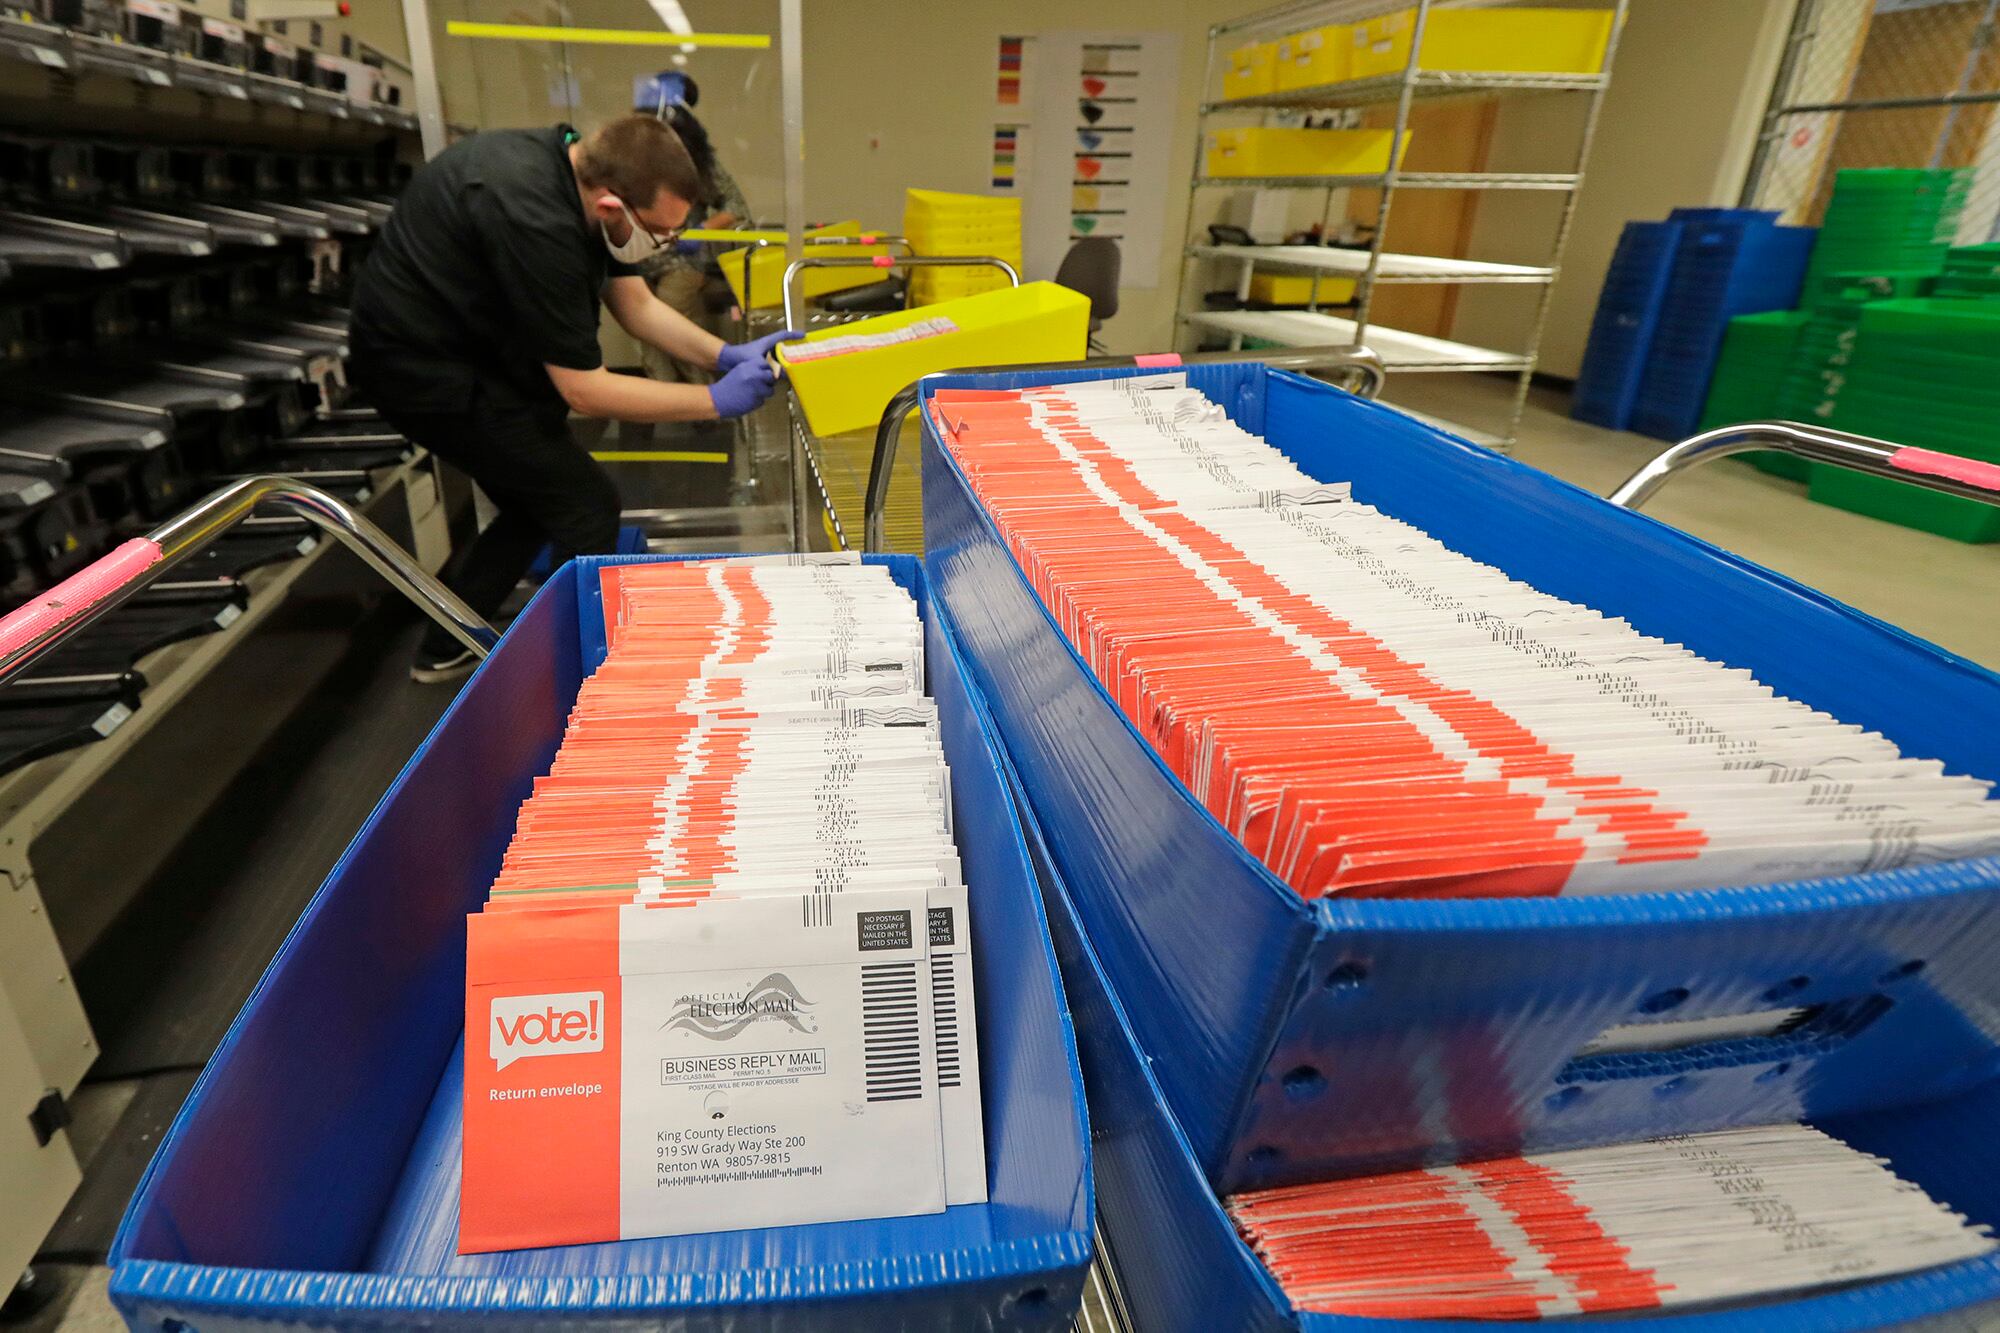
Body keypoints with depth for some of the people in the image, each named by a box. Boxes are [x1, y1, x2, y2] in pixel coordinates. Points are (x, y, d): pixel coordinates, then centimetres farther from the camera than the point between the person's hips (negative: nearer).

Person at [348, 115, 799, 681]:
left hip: (458, 343, 9)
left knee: (539, 506, 18)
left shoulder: (586, 170, -6)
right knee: (587, 505, -7)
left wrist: (727, 355, -7)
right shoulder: (535, 220, -34)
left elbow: (635, 304, 5)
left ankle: (445, 650, 33)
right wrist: (717, 400, -22)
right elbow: (584, 390, -27)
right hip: (423, 365, -9)